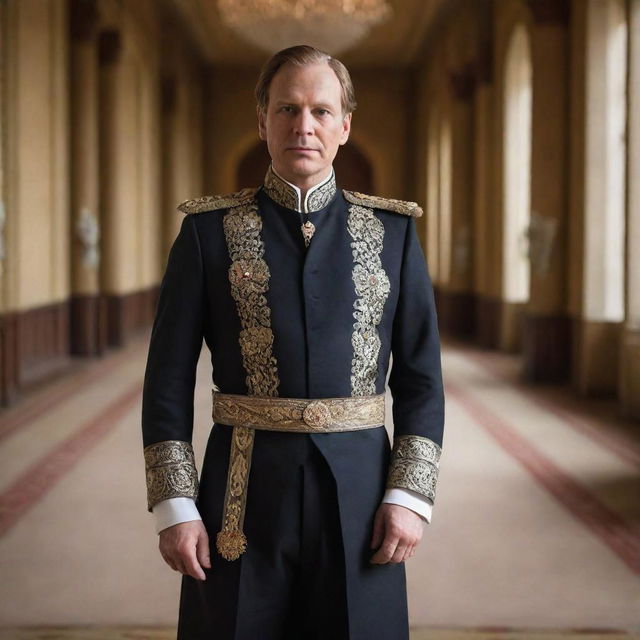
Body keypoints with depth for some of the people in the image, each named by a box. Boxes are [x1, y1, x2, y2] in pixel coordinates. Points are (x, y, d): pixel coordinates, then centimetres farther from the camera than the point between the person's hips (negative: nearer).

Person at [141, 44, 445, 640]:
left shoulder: (392, 231, 5)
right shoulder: (208, 230, 1)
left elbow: (421, 378, 4)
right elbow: (168, 379, 0)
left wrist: (410, 495, -4)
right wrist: (174, 506, -6)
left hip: (359, 491, 1)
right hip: (244, 497, -1)